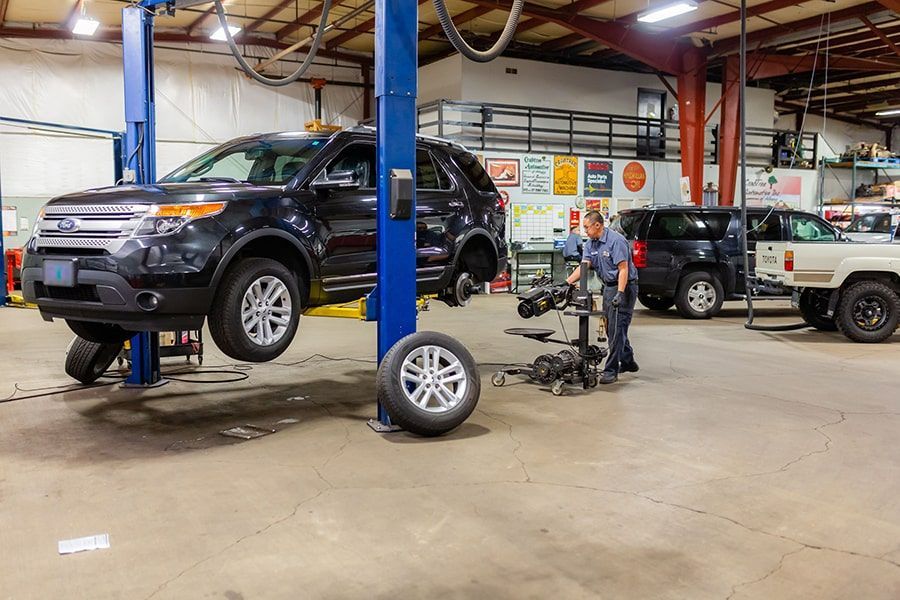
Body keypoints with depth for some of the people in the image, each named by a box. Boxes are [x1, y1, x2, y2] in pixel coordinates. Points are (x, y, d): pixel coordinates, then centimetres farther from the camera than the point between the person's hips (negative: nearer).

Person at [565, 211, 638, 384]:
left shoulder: (616, 241, -18)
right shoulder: (590, 244, 7)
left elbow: (623, 269, -22)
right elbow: (583, 266, -2)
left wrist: (620, 293, -29)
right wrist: (567, 282, -16)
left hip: (623, 286, -9)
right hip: (608, 286, 9)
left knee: (616, 329, -9)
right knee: (611, 328, 15)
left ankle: (611, 370, -7)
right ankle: (628, 362, 30)